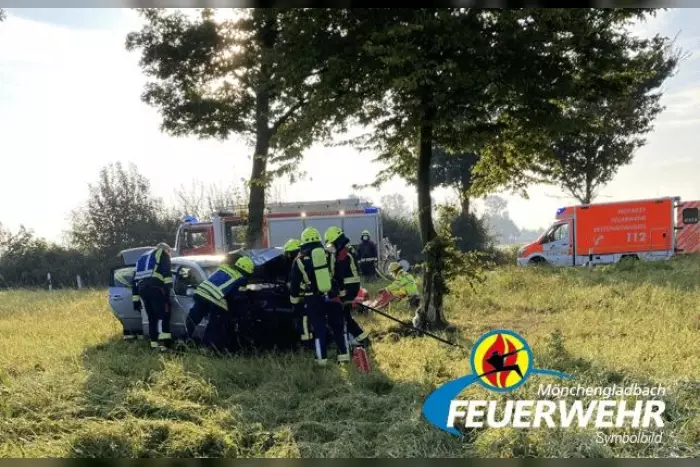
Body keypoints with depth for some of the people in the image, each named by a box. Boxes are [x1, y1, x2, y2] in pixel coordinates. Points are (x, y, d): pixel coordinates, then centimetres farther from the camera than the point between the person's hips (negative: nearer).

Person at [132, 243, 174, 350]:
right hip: (155, 287, -7)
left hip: (141, 288, 7)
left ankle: (154, 343, 9)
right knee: (163, 314, -11)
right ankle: (163, 341, -23)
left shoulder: (142, 258, 36)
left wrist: (136, 299, 26)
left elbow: (135, 279, 29)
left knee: (152, 317, 12)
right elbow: (166, 271, -5)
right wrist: (168, 287, -15)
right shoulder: (162, 253, 16)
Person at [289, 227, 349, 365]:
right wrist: (340, 292, 20)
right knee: (338, 326, 12)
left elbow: (294, 282, 4)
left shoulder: (300, 260, -1)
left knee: (319, 328, 5)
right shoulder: (329, 255, 4)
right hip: (331, 297, 2)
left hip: (313, 299, -2)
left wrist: (294, 298, 17)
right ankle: (343, 354, 12)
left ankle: (322, 358, 6)